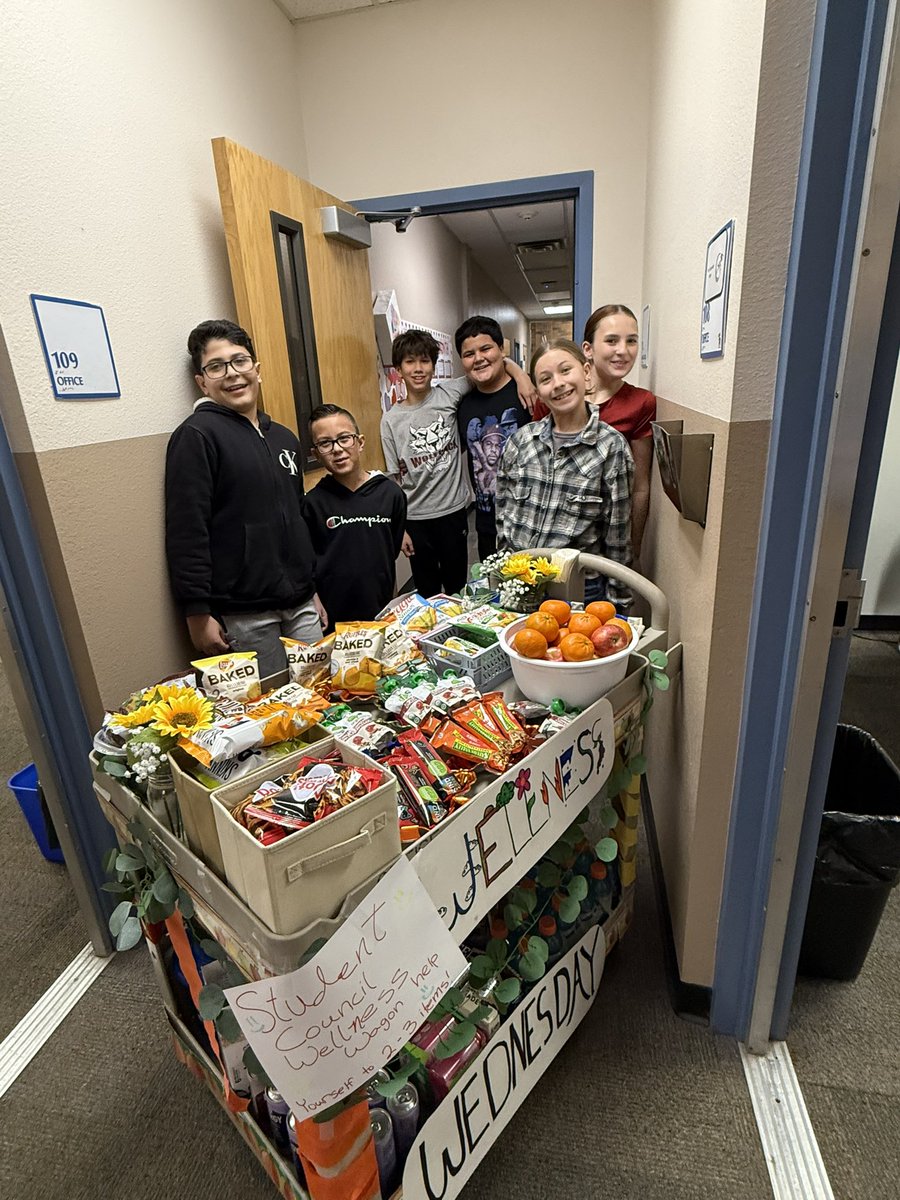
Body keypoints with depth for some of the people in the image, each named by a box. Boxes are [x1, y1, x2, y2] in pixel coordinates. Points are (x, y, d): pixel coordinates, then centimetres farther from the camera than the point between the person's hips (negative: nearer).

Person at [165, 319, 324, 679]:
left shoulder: (284, 438, 15)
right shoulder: (196, 436, -7)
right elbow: (186, 532, -13)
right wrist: (198, 614, -15)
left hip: (300, 604, 7)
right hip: (244, 614, -6)